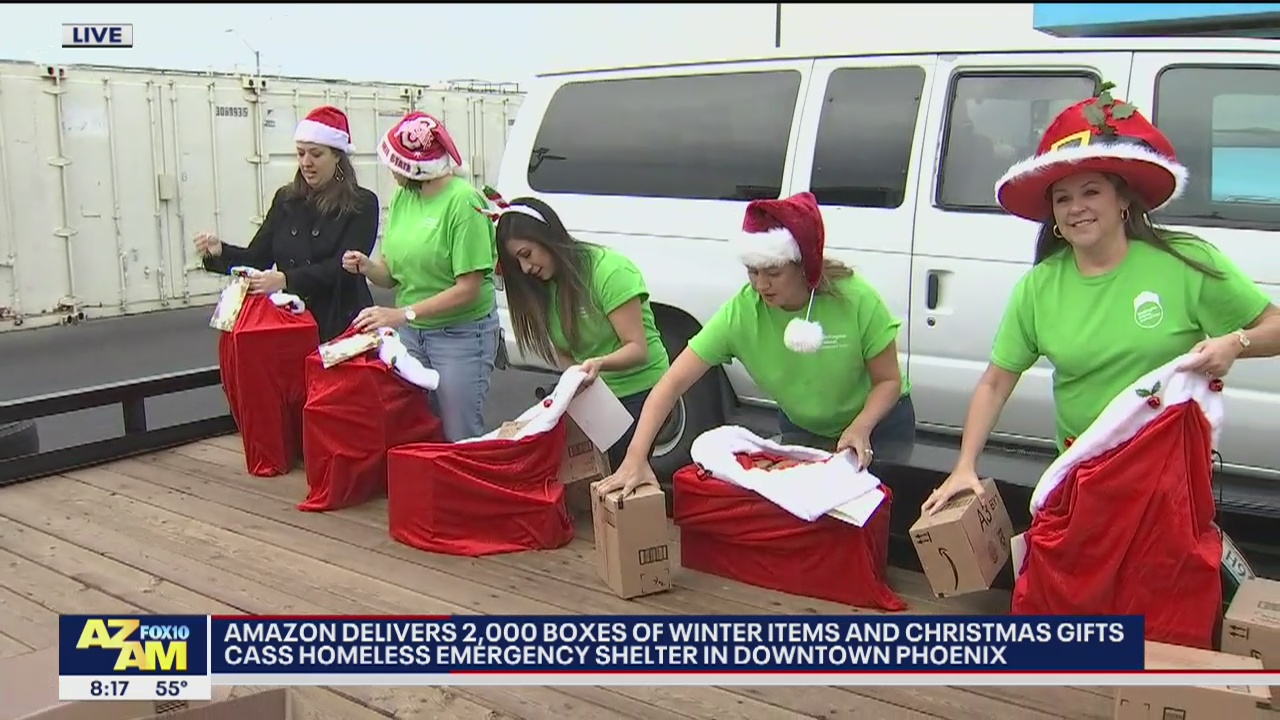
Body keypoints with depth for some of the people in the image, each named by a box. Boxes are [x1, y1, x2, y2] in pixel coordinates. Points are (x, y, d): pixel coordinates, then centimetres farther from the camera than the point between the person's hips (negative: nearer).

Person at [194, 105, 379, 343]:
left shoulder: (362, 204, -4)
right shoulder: (285, 199, 10)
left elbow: (343, 266, -16)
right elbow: (257, 258, 10)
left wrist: (287, 280, -28)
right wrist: (220, 252, -10)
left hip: (342, 325, -4)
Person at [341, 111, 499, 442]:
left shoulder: (463, 201, -16)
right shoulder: (402, 197, 6)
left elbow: (468, 289, -19)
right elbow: (392, 274, 12)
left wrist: (403, 314, -22)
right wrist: (368, 267, -10)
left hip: (460, 335, -6)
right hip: (410, 333, 7)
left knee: (459, 437, 2)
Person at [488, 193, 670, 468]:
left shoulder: (610, 270, -17)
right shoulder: (542, 286, 5)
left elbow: (638, 348, -19)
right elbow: (563, 352, 6)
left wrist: (599, 363, -37)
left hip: (638, 392, -6)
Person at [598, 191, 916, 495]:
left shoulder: (856, 299, -30)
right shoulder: (738, 314, -27)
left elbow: (889, 380, -17)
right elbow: (672, 384, -29)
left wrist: (859, 428, -36)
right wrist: (636, 457, -40)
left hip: (876, 421, -1)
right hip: (802, 430, 2)